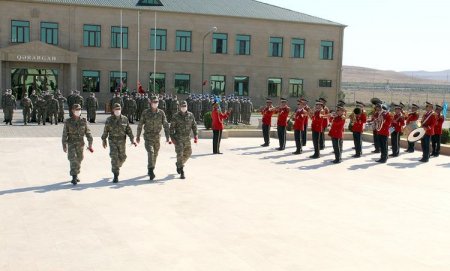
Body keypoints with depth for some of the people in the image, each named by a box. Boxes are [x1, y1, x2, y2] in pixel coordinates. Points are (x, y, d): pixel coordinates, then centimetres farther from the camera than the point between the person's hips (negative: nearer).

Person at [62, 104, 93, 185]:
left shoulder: (83, 121, 2)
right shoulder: (68, 121, -3)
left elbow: (88, 133, 4)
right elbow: (64, 134, -1)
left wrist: (90, 143, 0)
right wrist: (64, 145, -4)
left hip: (80, 144, 3)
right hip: (71, 143, -3)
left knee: (78, 160, 11)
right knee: (73, 159, -15)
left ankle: (76, 175, 29)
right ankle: (74, 177, -16)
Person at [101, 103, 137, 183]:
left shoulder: (125, 119, 0)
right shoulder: (109, 119, -4)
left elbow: (128, 130, 1)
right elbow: (105, 131, 5)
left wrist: (132, 140, -7)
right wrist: (104, 140, 10)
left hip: (122, 142, 2)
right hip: (112, 142, -2)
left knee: (122, 157, 11)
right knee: (114, 157, -13)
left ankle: (116, 166, 45)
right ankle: (116, 176, -10)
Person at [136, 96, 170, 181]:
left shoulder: (161, 113, -1)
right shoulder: (145, 112, -4)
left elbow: (165, 125, -3)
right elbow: (140, 125, 3)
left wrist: (167, 136, -11)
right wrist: (138, 136, 5)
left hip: (157, 136, 3)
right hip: (148, 136, -3)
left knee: (155, 154, 13)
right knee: (150, 152, -20)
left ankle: (150, 170, 34)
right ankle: (151, 172, -23)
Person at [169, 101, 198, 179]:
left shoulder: (190, 115, 3)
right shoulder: (175, 116, -6)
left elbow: (194, 126, 6)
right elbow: (172, 127, -5)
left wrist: (196, 136, -2)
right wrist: (172, 137, -13)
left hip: (187, 138, 4)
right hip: (178, 138, -4)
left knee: (187, 153, 12)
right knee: (180, 154, -10)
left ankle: (178, 164, 39)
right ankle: (182, 173, -8)